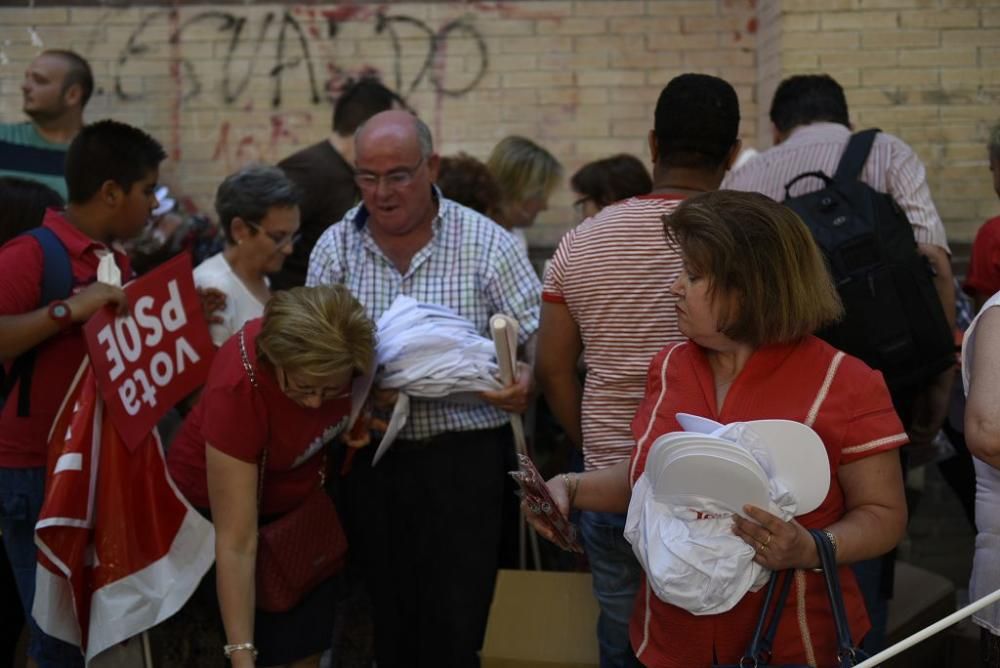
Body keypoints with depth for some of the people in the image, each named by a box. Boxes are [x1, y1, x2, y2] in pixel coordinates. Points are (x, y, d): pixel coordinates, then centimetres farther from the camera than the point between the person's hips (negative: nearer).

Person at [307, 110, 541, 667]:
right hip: (371, 458, 3)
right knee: (386, 619, 13)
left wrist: (526, 381, -24)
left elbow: (538, 340, -3)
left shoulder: (487, 243, -4)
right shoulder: (336, 247, 4)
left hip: (464, 458, -3)